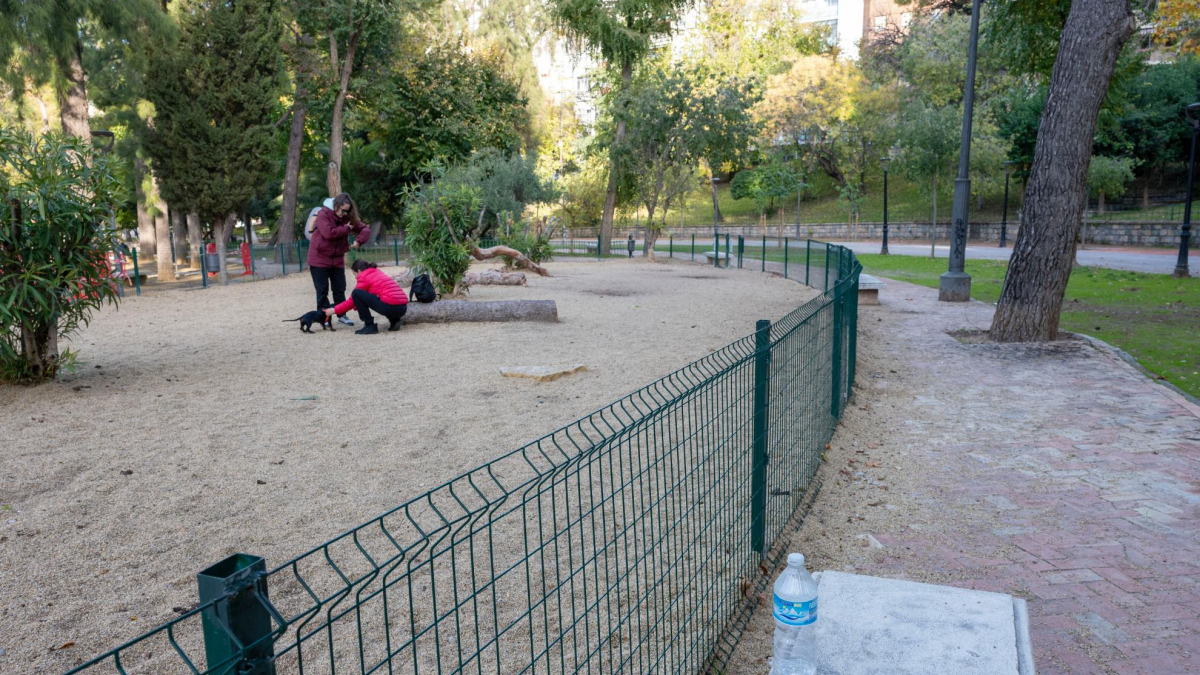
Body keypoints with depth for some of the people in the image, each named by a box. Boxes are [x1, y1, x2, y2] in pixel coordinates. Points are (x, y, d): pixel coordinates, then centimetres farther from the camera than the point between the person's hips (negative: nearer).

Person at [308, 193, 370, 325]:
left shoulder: (348, 218, 2)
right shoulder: (323, 214, -12)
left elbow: (366, 229, -1)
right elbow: (328, 233, -28)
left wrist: (359, 240, -19)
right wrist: (346, 229, -20)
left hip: (337, 259, 5)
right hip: (319, 259, -5)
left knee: (340, 289, 8)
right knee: (322, 290, 0)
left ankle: (342, 315, 17)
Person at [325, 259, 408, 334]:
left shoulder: (364, 277, 3)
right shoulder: (378, 273, 26)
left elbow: (352, 300, 8)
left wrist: (334, 310, 17)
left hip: (390, 307, -9)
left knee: (356, 293, -3)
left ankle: (370, 326, 0)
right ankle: (395, 321, 16)